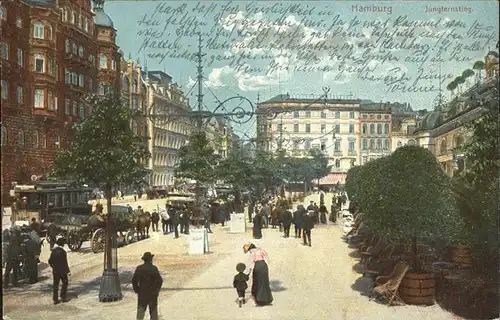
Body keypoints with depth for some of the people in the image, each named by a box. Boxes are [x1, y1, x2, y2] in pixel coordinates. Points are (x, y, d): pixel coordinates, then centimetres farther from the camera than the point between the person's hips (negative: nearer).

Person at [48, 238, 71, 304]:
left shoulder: (53, 251, 0)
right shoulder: (62, 251, -17)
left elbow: (50, 261, 6)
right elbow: (65, 262, -16)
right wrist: (68, 271, -9)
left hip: (55, 271, 5)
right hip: (62, 271, -5)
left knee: (55, 284, 10)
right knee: (65, 283, 12)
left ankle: (55, 299, 12)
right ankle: (63, 297, 12)